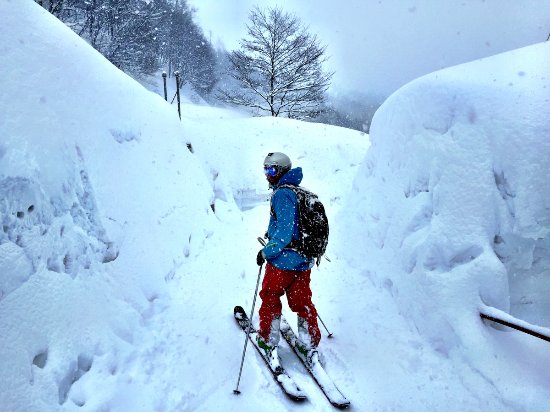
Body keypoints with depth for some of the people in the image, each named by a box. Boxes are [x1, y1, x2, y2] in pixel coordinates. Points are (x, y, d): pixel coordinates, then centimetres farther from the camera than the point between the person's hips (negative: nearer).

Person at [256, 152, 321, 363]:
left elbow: (284, 231, -24)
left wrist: (266, 252, -15)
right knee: (302, 301, 16)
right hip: (304, 261, 8)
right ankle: (310, 344, 24)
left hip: (282, 260, -7)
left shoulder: (282, 194, -16)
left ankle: (268, 340, 25)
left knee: (270, 298, 13)